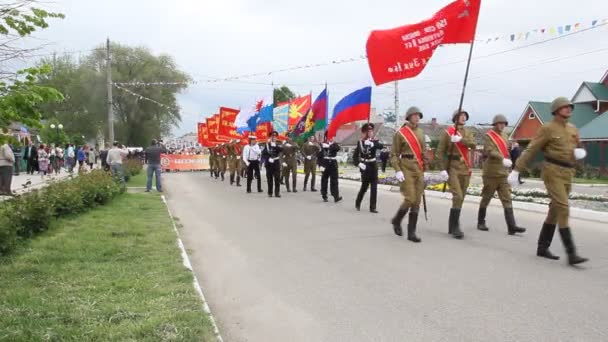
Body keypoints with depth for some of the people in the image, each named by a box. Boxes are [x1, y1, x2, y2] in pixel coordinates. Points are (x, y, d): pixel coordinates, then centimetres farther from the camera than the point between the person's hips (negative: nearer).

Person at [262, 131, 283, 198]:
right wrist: (268, 158, -12)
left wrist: (275, 145, -25)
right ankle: (270, 193, 11)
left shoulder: (278, 144, 6)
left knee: (277, 178, -6)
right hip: (269, 164, 1)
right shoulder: (267, 144, 7)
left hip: (276, 163, -1)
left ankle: (277, 193, -5)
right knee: (269, 179, 3)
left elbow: (281, 149, -16)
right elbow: (263, 154, 2)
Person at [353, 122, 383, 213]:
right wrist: (358, 163, -16)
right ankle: (357, 204, 26)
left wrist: (373, 144, -35)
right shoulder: (360, 142, -1)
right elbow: (355, 156, -2)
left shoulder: (374, 142, 2)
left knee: (374, 187, -1)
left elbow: (381, 146, -20)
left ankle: (372, 207, 5)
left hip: (373, 166, 2)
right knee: (364, 186, 3)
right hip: (364, 167, -2)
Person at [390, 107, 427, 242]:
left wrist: (424, 168, 14)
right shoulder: (400, 133, -4)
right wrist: (398, 171, -15)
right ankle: (396, 220, 15)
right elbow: (394, 154, -5)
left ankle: (411, 232, 8)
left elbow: (424, 151, 18)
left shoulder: (420, 132, 12)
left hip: (419, 170, 6)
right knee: (410, 199, -12)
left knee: (417, 202, 3)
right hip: (406, 169, -5)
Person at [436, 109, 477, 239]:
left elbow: (473, 144, -7)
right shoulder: (448, 132, -1)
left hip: (466, 168, 6)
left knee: (461, 198, 9)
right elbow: (440, 151, -4)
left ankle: (452, 226, 19)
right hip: (453, 168, -6)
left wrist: (460, 139, -22)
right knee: (457, 196, -16)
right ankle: (455, 227, -12)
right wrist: (444, 168, -12)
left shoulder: (467, 132, 13)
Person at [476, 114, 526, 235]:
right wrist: (503, 159, -35)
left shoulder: (504, 136, 13)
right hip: (491, 173, -6)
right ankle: (481, 222, 21)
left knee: (507, 199, -3)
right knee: (486, 198, 6)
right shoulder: (488, 136, -7)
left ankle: (512, 226, -9)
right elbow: (490, 151, -23)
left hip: (502, 173, 6)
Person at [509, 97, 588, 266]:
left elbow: (579, 149, 25)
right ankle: (571, 254, -18)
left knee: (555, 210, 10)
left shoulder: (573, 129, 16)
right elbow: (531, 150, -6)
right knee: (563, 208, -16)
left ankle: (542, 248, 20)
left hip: (567, 174, 8)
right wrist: (516, 171, -9)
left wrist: (581, 152, -3)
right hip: (552, 171, -8)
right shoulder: (548, 128, -5)